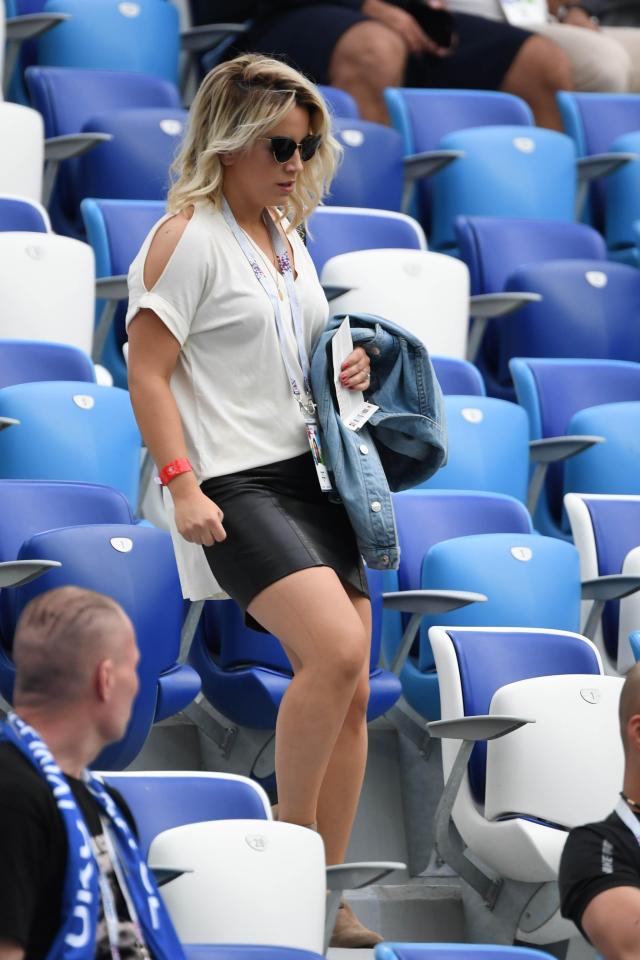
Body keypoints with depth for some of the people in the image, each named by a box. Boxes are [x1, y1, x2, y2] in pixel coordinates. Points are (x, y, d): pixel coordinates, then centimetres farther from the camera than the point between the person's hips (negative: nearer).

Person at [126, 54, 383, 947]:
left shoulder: (289, 238, 17)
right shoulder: (186, 237, -7)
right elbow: (149, 373, -11)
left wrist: (348, 369, 8)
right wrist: (183, 486, -20)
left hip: (313, 473, 8)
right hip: (237, 485, -8)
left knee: (348, 690, 3)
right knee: (336, 650, -25)